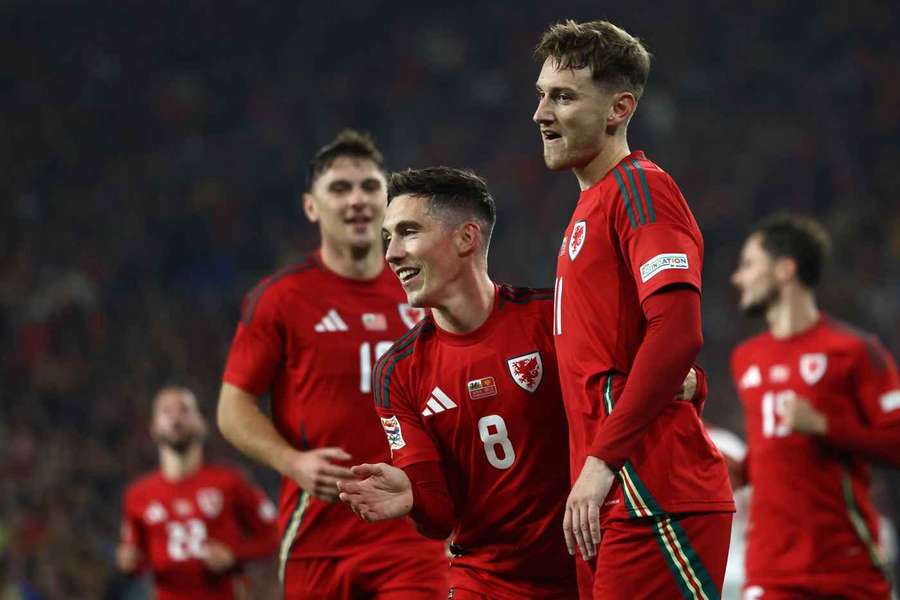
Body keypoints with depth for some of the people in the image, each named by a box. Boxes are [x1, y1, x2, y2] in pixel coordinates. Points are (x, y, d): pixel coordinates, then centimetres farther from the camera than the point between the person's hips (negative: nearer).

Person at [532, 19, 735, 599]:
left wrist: (601, 461, -22)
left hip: (656, 501, -10)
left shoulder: (639, 188, -9)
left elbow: (677, 333, -20)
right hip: (614, 499, 10)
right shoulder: (592, 205, 20)